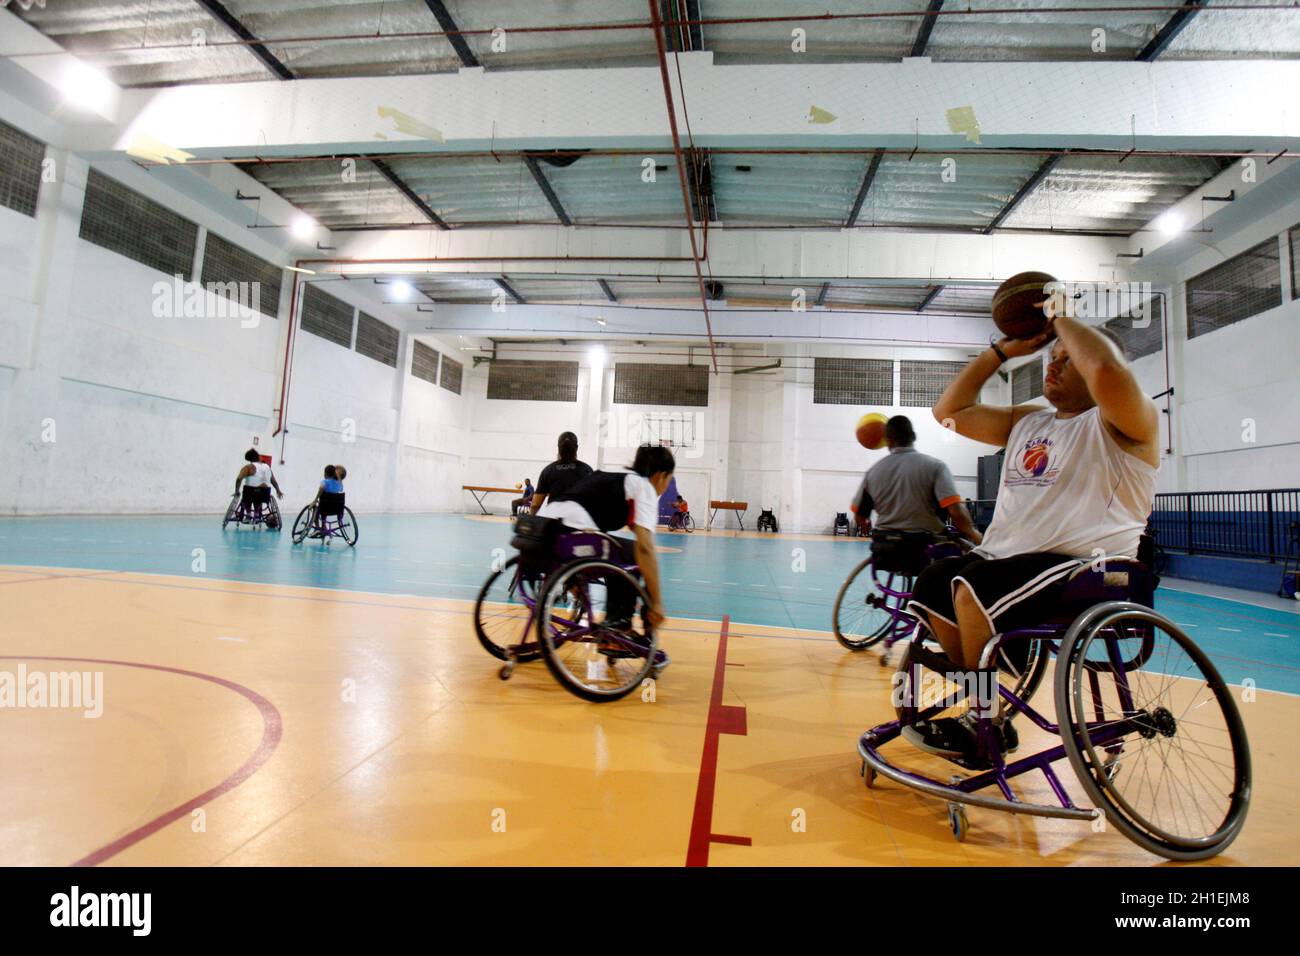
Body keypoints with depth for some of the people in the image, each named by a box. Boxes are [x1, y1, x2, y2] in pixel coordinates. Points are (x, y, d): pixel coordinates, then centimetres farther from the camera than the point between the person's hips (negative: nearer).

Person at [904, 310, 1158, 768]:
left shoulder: (1123, 423, -3)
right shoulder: (1027, 421, 20)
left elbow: (1108, 369, -26)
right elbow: (950, 411, 17)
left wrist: (1064, 321, -8)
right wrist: (1002, 351, 15)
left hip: (1086, 568, -8)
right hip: (1008, 558, 8)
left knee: (975, 585, -29)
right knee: (931, 584, -5)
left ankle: (985, 727, -10)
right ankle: (985, 713, 7)